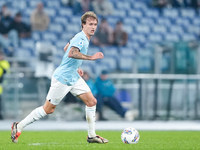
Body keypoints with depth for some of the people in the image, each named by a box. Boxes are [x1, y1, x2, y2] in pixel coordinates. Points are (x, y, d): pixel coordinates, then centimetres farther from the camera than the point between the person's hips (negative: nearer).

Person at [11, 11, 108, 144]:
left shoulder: (83, 38, 11)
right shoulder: (81, 38, -20)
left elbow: (66, 48, 27)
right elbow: (71, 53, -39)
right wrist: (90, 57, -40)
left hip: (74, 78, 10)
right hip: (62, 78, -10)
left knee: (91, 101, 0)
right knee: (49, 109, -2)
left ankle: (91, 135, 7)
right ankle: (19, 126, 10)